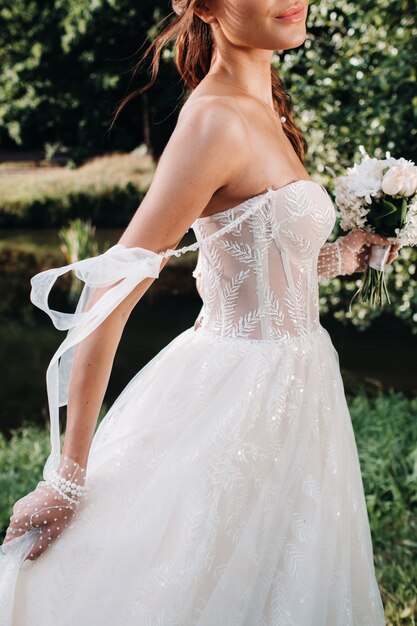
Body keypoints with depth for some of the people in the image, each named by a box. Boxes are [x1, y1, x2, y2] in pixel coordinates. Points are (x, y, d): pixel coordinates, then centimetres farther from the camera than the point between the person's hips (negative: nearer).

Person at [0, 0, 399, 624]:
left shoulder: (264, 110, 7)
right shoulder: (216, 119, -20)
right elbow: (108, 294, -24)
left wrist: (335, 257, 11)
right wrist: (68, 480, -24)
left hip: (285, 394, 9)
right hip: (240, 401, -9)